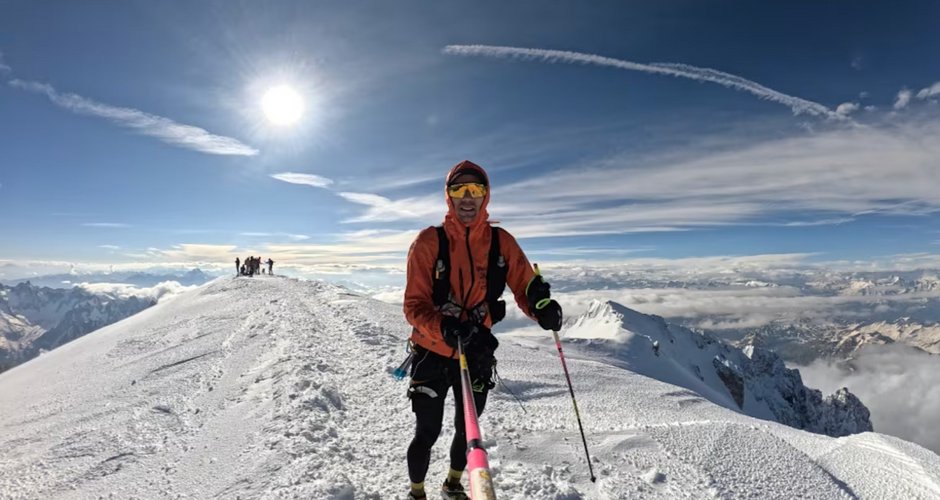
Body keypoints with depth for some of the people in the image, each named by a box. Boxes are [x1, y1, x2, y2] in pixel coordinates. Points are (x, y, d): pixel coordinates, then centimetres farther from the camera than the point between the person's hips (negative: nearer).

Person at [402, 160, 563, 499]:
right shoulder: (429, 241, -13)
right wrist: (446, 329, -35)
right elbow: (414, 305, -16)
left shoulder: (502, 242, -6)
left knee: (468, 429, 19)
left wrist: (542, 307, -30)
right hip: (432, 353, -2)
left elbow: (525, 287, -6)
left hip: (478, 354, 3)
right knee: (427, 433, 8)